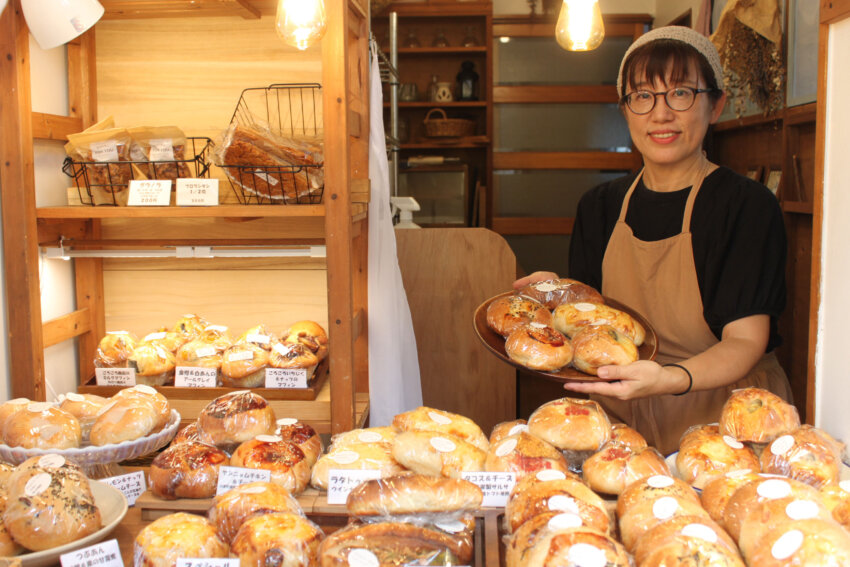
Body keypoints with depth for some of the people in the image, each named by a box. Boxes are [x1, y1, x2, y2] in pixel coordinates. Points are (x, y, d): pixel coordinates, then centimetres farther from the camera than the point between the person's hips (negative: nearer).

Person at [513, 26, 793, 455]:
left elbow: (744, 342, -15)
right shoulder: (599, 206, 8)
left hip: (721, 419, -3)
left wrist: (670, 379, -33)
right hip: (622, 420, 4)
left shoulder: (749, 206, -8)